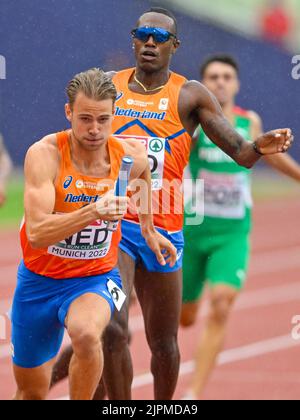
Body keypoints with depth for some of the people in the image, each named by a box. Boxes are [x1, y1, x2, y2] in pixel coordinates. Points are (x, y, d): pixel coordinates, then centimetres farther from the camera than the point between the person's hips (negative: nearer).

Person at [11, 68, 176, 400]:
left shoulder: (131, 158, -12)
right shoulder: (44, 155, -22)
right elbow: (36, 233, -32)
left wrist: (148, 228, 27)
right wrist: (92, 212, -45)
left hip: (95, 279, 0)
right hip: (39, 280, 0)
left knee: (86, 334, -36)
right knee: (31, 392, 14)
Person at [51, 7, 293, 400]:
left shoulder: (190, 95, 0)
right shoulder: (108, 87, 6)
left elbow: (238, 151, -8)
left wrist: (257, 148, -30)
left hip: (163, 230, 0)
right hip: (111, 223, 0)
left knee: (164, 344, 9)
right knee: (113, 328, -18)